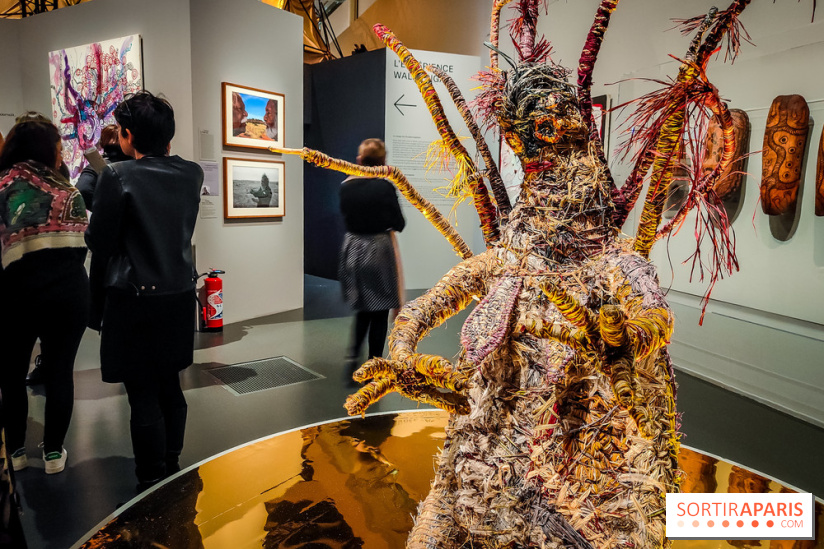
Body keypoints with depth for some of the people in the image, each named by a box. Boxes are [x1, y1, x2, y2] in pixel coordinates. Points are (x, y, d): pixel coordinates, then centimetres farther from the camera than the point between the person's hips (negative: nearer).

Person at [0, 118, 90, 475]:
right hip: (69, 291, 1)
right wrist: (62, 270, 11)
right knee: (59, 372, 10)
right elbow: (81, 242, 0)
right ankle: (54, 452, 19)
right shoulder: (67, 191, 2)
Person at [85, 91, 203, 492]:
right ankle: (172, 474, 33)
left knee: (144, 398, 5)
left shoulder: (117, 176, -14)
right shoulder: (192, 174, 0)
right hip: (179, 295, 6)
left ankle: (153, 488, 16)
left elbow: (98, 243, -9)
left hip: (135, 299, -5)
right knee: (171, 388, 18)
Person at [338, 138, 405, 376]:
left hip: (352, 248, 5)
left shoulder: (346, 186, -2)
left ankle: (353, 353, 6)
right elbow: (399, 224, -7)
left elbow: (346, 217, 9)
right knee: (379, 311, 9)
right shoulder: (384, 187, -15)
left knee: (363, 308, 20)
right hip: (377, 250, -4)